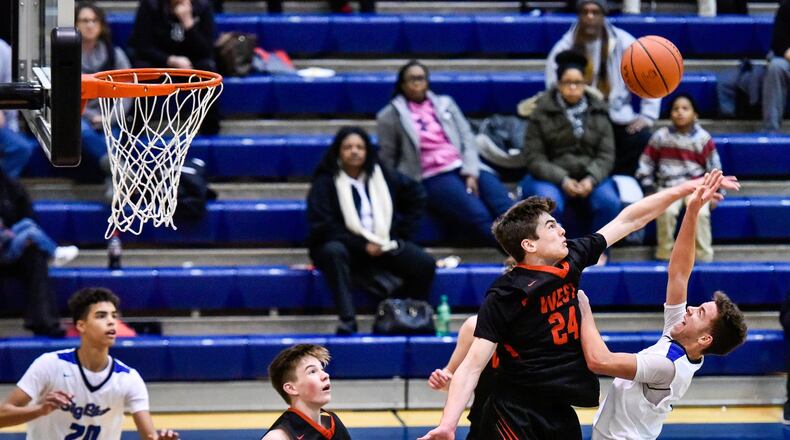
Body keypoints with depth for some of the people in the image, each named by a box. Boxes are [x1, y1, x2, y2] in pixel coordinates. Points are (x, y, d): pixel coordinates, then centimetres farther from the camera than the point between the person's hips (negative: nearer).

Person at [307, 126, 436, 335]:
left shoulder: (382, 176, 8)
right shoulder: (325, 183, -6)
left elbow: (416, 196, 20)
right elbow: (322, 227, -13)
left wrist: (401, 235, 9)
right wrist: (362, 246, -18)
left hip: (382, 245, 4)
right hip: (344, 245, -4)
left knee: (425, 264, -18)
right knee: (333, 252, -40)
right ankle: (347, 321, -47)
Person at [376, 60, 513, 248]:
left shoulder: (445, 104, 21)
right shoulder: (390, 116, 10)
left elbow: (467, 138, 12)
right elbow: (387, 160, 10)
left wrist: (471, 173, -4)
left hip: (465, 169, 4)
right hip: (432, 179, -4)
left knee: (505, 207, -23)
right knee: (478, 215, -29)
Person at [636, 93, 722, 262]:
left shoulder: (703, 139, -2)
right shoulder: (661, 137, 0)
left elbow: (714, 168, 4)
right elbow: (645, 164, 8)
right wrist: (649, 190, 3)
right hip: (669, 185, 0)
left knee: (701, 212, -29)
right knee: (667, 211, -30)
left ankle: (704, 257, -17)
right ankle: (664, 255, -16)